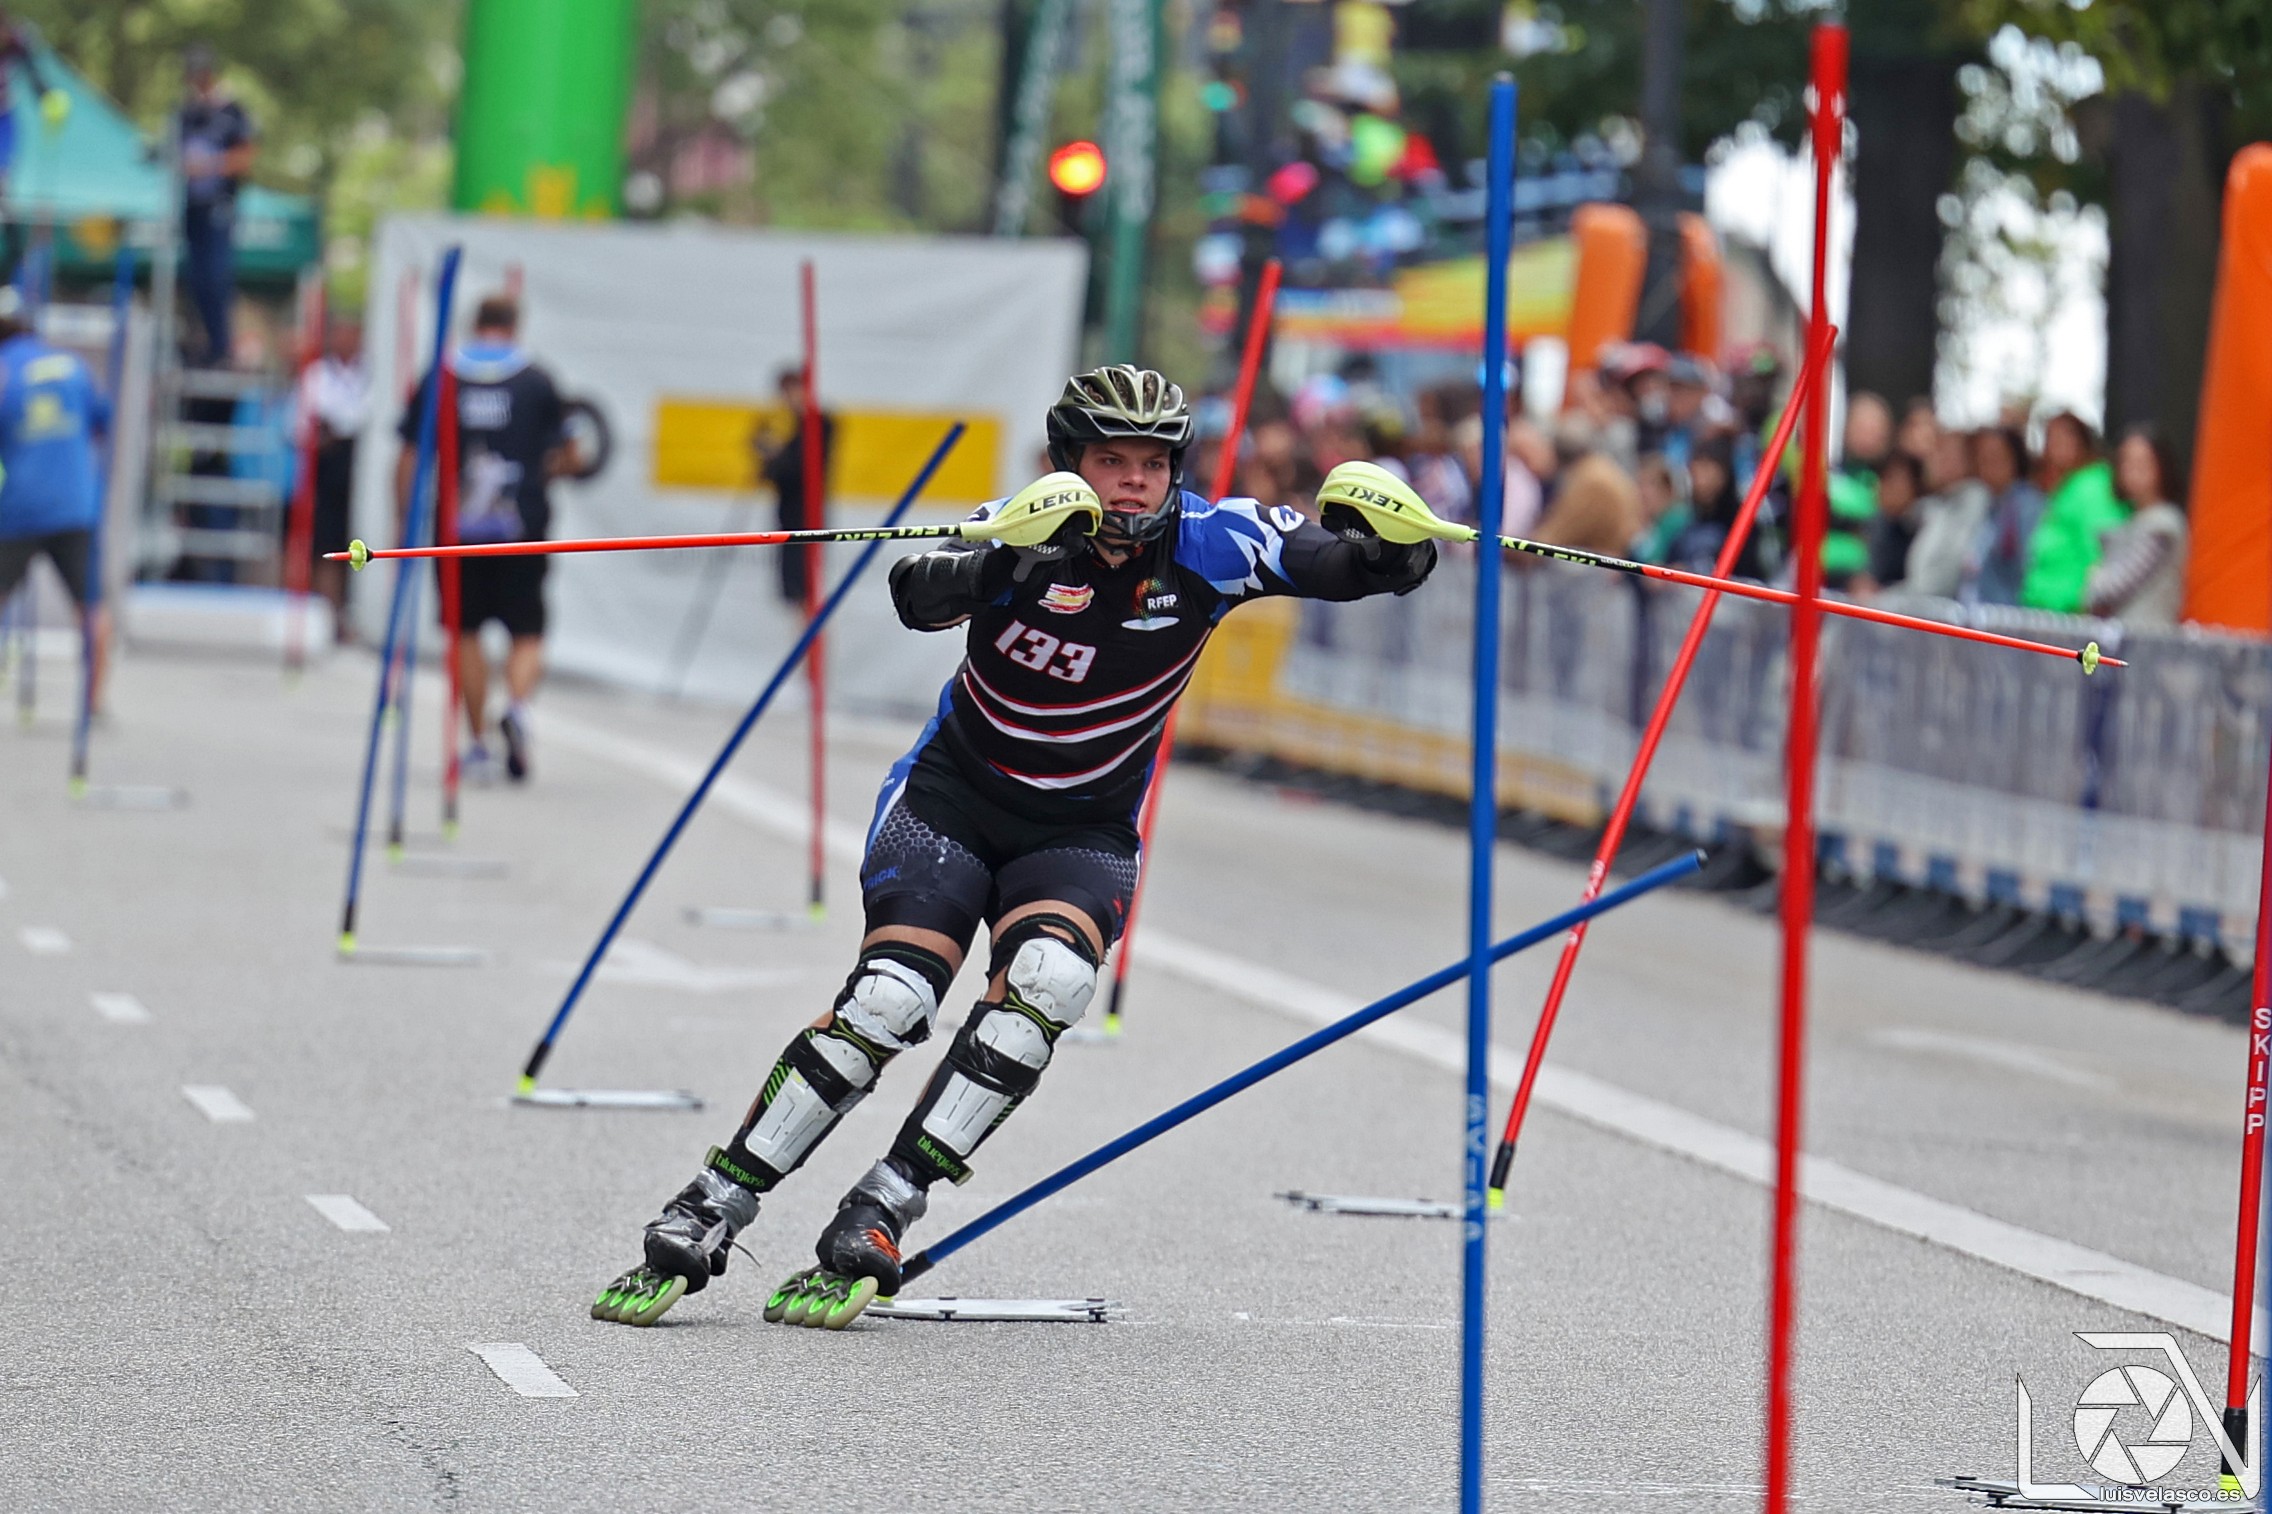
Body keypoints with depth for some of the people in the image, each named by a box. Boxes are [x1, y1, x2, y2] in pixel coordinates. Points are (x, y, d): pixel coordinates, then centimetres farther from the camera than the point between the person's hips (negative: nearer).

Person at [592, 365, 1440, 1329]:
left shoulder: (1207, 546, -12)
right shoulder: (1031, 533, -17)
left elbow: (1356, 566, -16)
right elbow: (919, 595, -36)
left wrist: (1389, 544, -39)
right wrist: (1006, 557, -55)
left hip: (1082, 834, 2)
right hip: (955, 797, -2)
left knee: (1048, 980, -27)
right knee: (889, 999, -19)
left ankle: (877, 1221, -21)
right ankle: (700, 1224, -9)